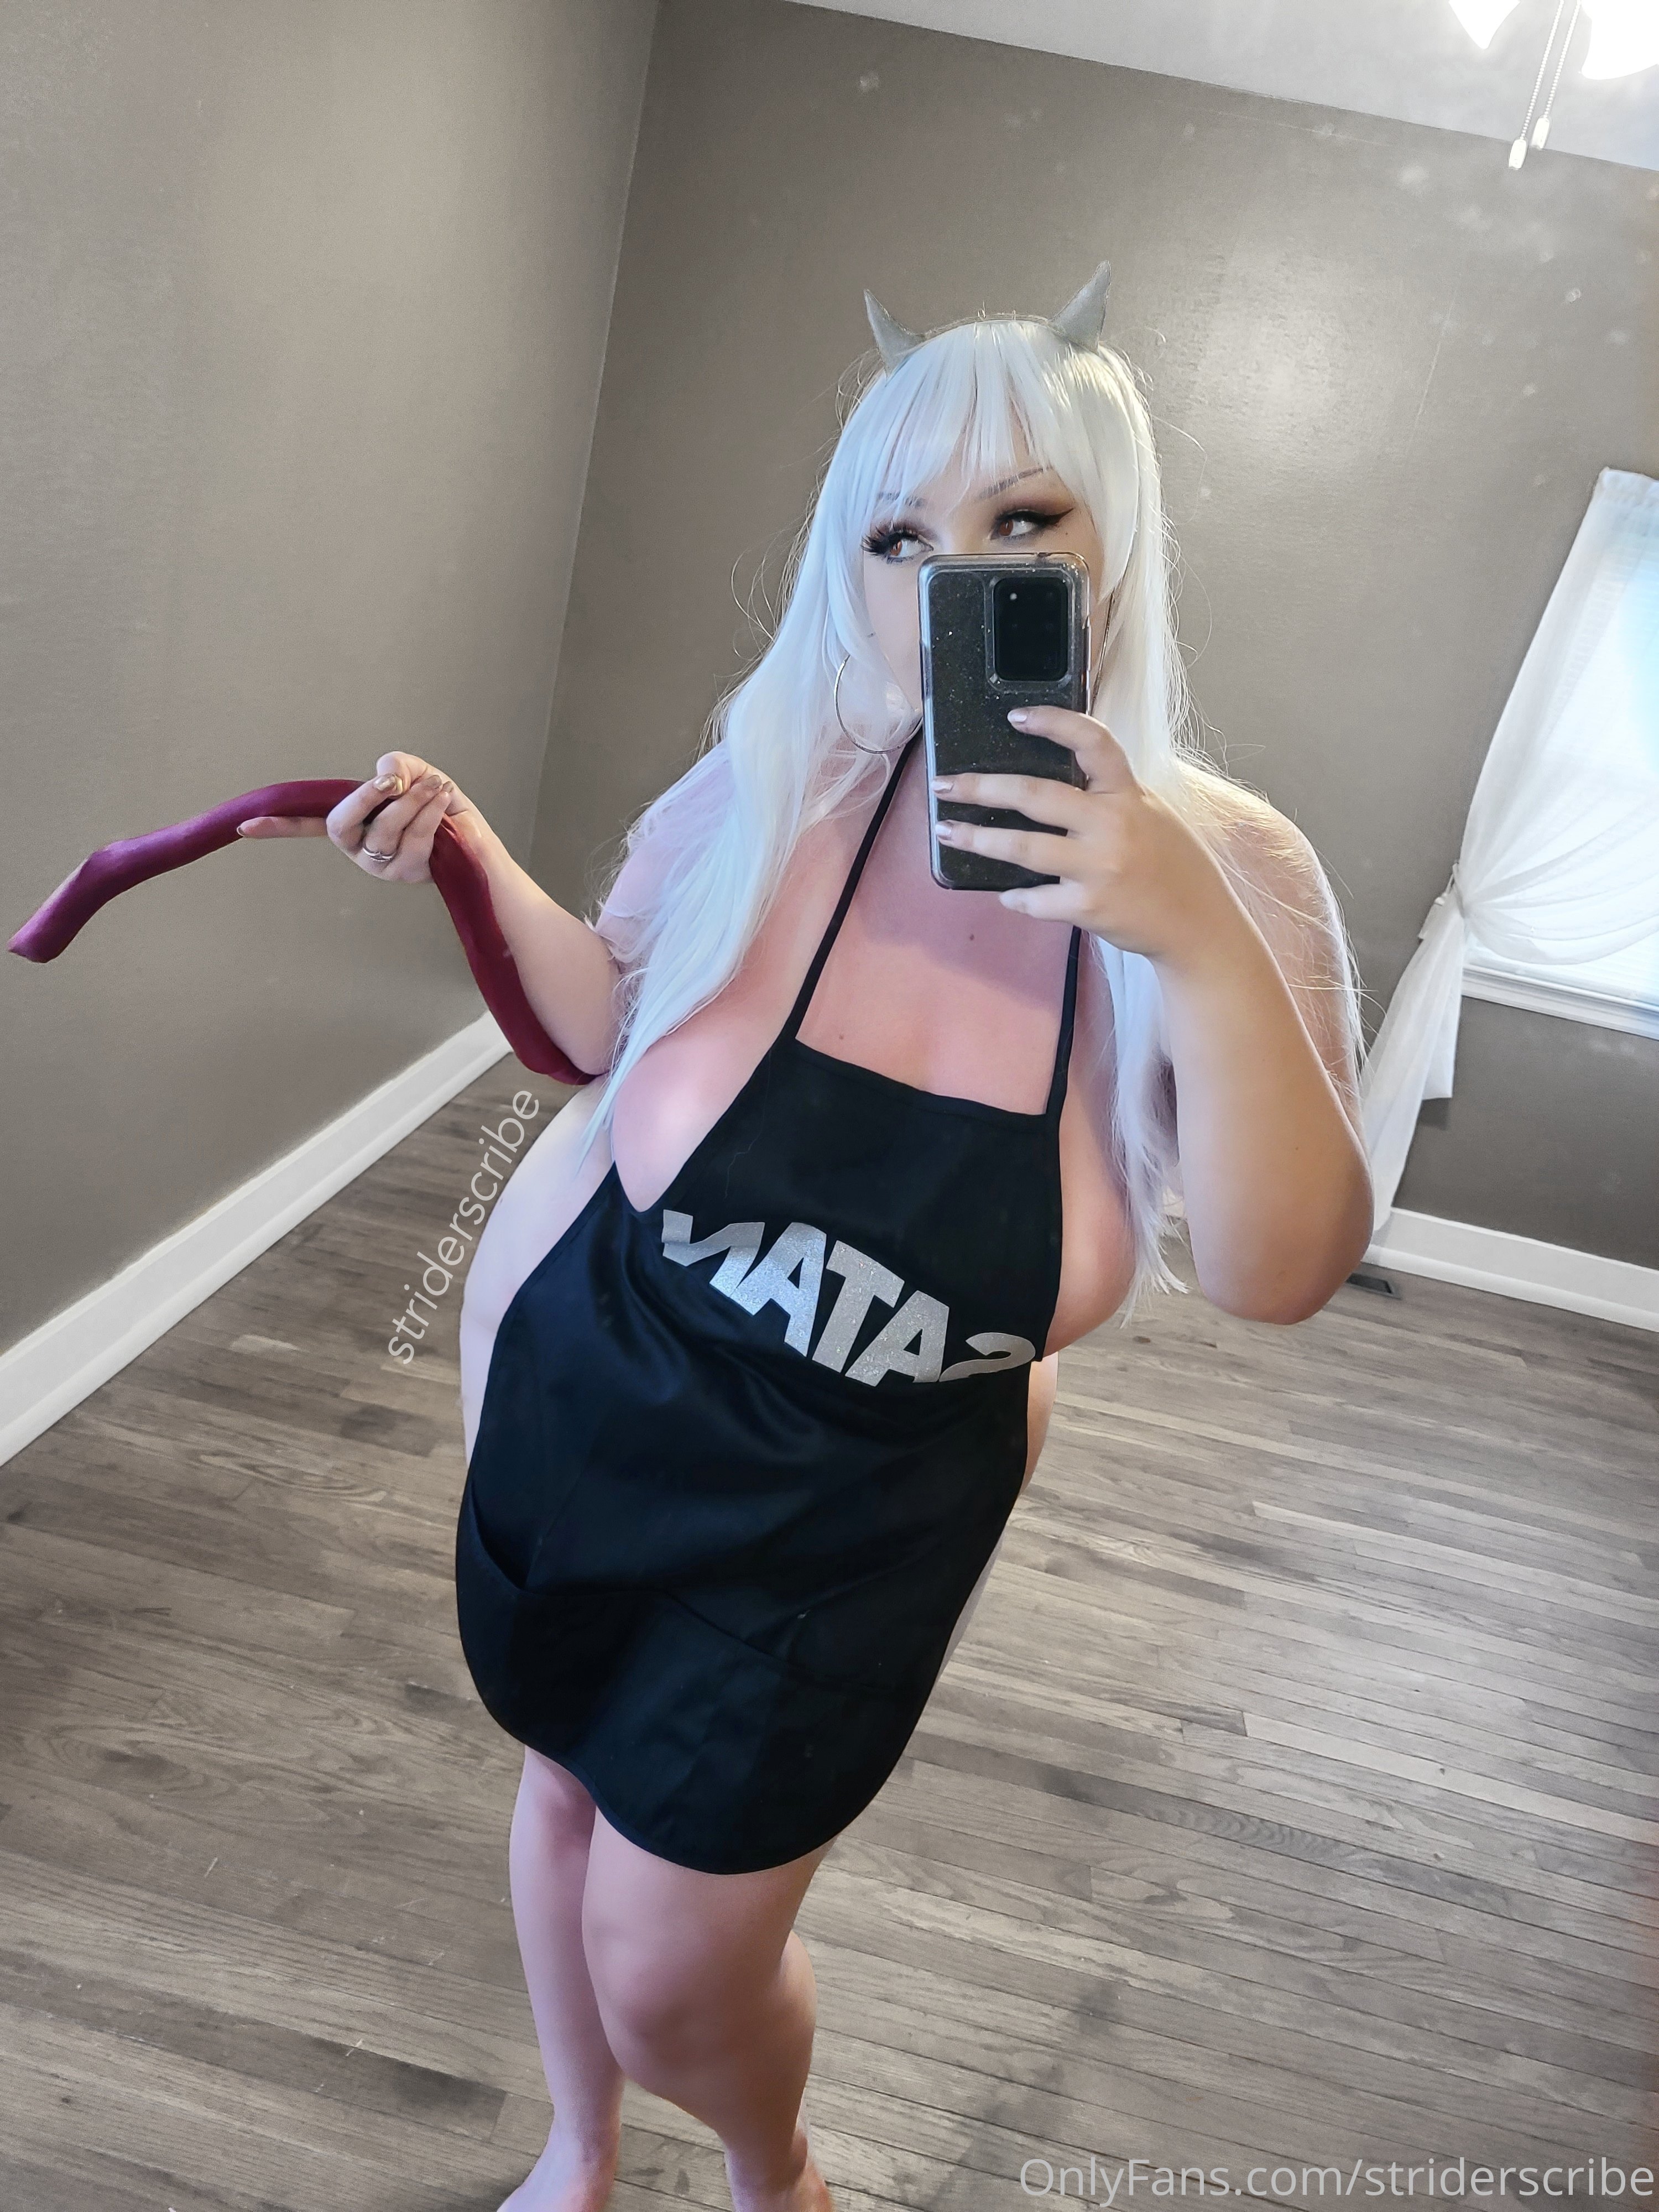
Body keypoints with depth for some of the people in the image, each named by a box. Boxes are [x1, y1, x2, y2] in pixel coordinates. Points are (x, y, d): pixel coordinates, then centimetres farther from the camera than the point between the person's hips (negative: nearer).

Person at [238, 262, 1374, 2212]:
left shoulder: (1226, 871, -17)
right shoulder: (776, 786, -16)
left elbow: (1282, 1272, -23)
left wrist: (1200, 944, -35)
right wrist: (473, 860, -15)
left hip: (865, 1510, -2)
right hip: (581, 1390, 2)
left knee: (670, 1963, 7)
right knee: (572, 1779, 24)